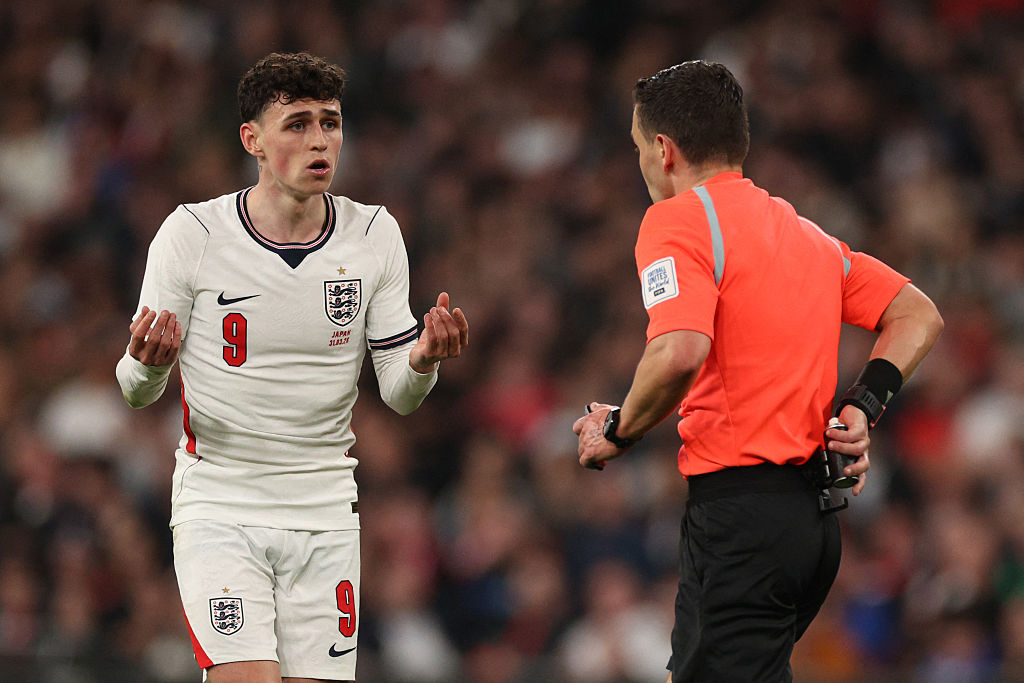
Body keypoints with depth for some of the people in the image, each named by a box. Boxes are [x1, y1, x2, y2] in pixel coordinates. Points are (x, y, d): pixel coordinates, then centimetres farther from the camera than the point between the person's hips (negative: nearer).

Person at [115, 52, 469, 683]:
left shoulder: (375, 235, 0)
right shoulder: (192, 234, -8)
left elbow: (400, 395, 2)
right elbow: (138, 392, -3)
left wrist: (422, 362, -21)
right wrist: (150, 364, -27)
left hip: (324, 512, 3)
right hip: (218, 506, -3)